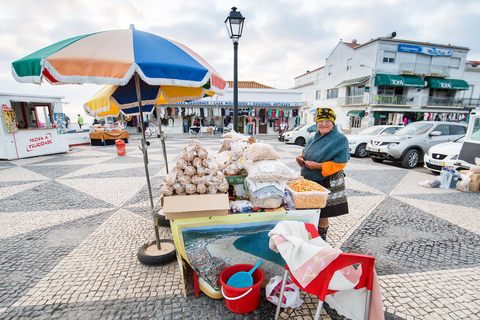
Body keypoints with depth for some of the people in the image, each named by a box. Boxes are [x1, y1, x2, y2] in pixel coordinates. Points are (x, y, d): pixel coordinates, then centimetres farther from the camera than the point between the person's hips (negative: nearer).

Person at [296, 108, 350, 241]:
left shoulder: (340, 139, -11)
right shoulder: (315, 137, 11)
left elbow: (339, 163, -17)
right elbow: (308, 153, 24)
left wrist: (318, 166, -23)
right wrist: (302, 158, 1)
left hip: (327, 183, -6)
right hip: (310, 180, 7)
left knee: (322, 214, 5)